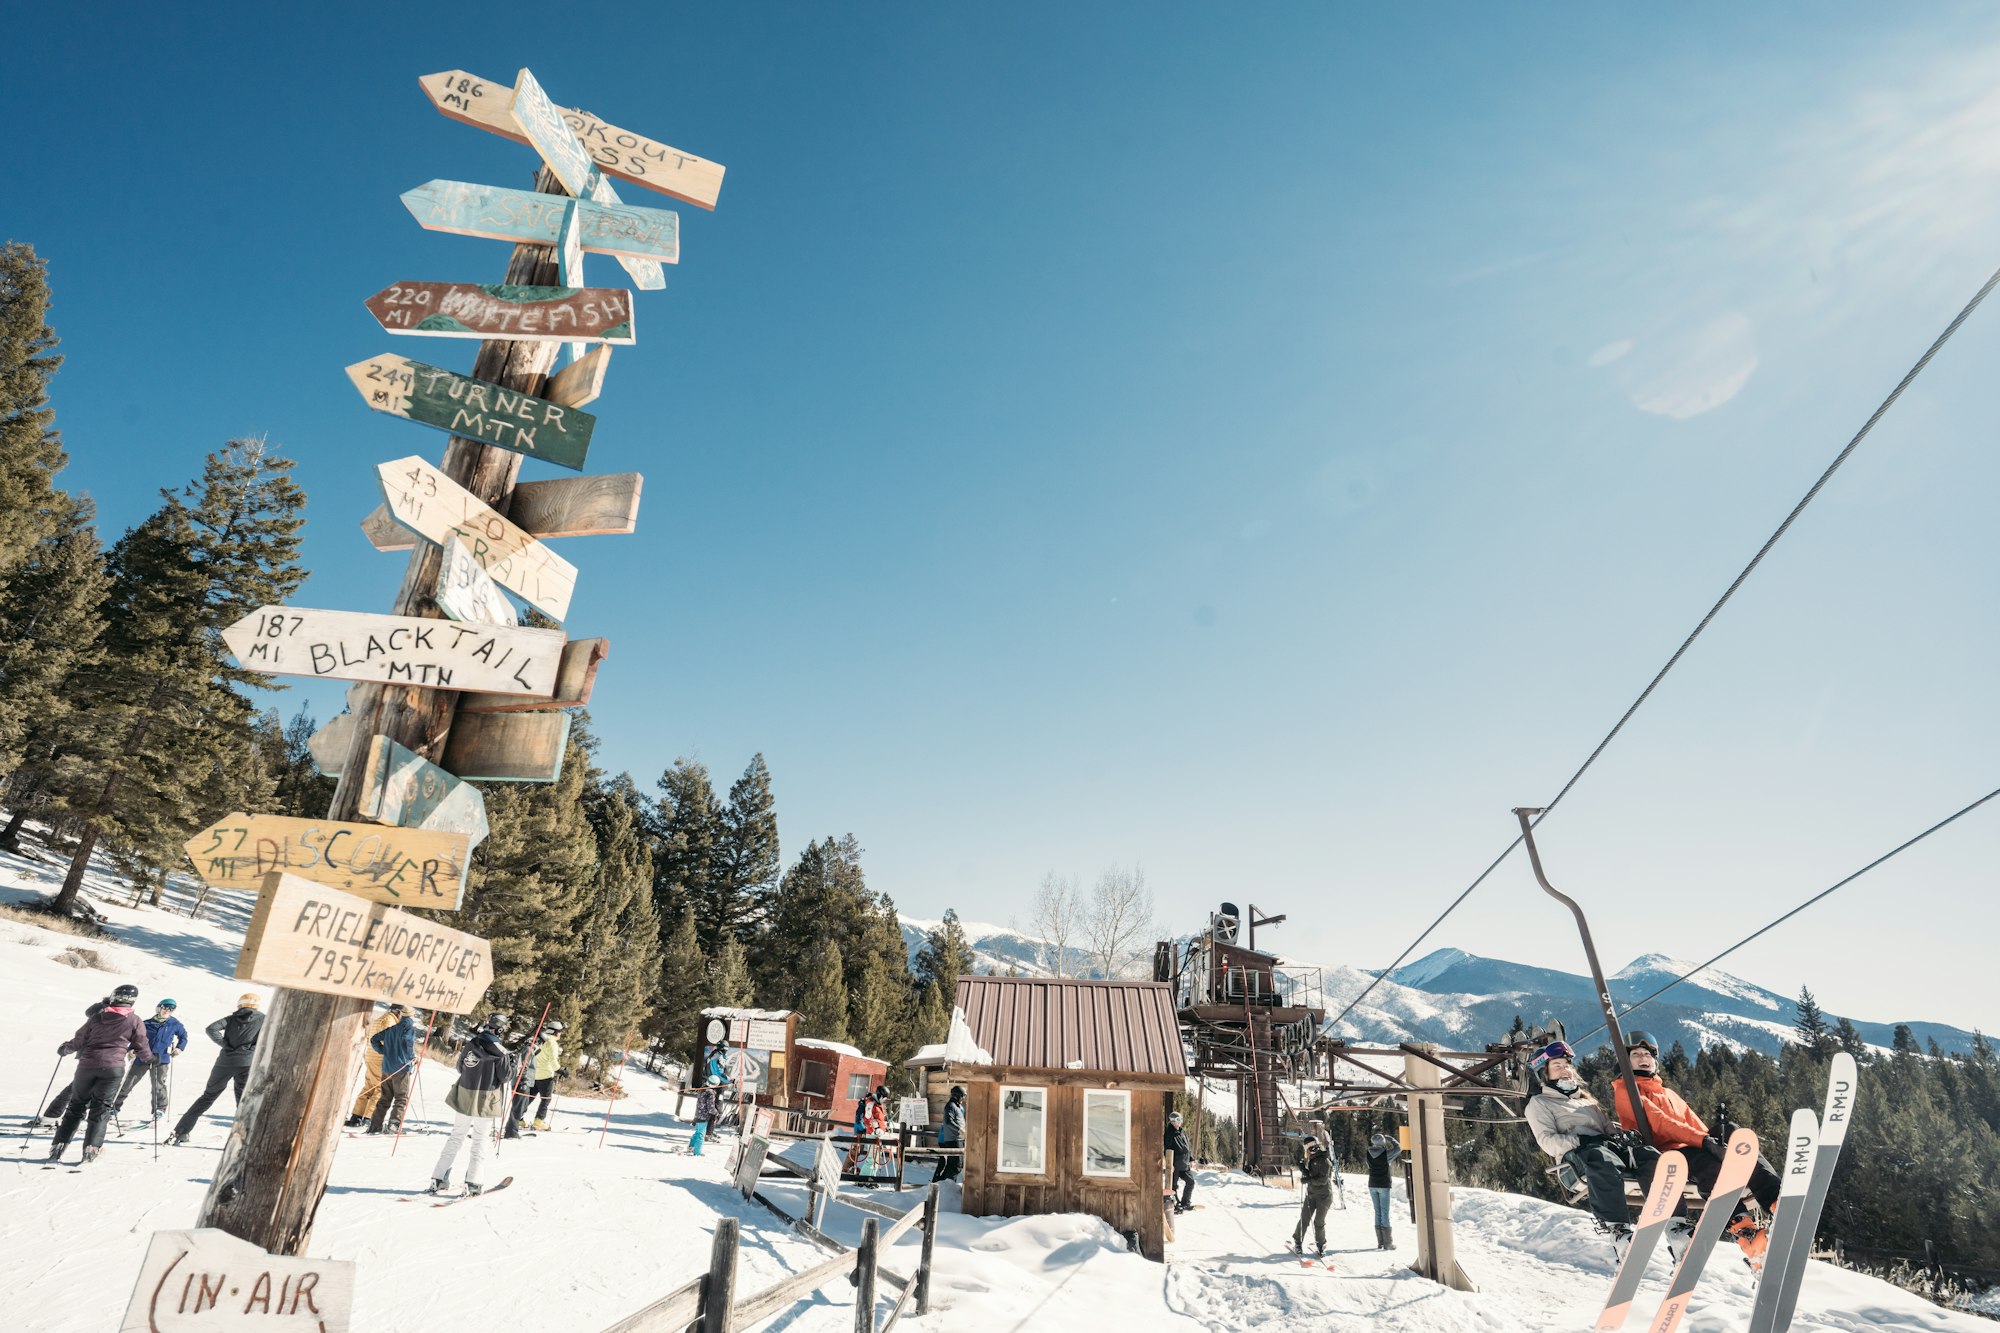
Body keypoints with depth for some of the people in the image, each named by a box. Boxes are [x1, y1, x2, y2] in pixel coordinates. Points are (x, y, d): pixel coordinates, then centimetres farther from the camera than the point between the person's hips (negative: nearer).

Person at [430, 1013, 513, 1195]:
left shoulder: (470, 1044, -2)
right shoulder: (500, 1052, -14)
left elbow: (460, 1068, 11)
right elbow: (506, 1077, -10)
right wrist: (511, 1064, 6)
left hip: (464, 1098, 4)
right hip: (486, 1101, -4)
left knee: (455, 1137, 16)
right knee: (480, 1141, 7)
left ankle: (438, 1179, 15)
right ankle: (472, 1182, 4)